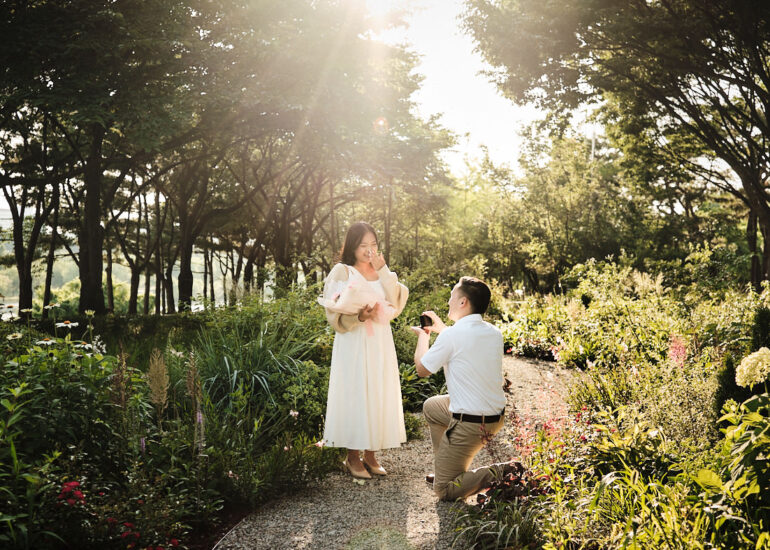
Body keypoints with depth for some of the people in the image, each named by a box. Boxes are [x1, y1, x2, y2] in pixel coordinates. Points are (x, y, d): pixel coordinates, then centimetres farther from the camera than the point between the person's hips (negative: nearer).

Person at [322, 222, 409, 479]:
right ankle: (353, 456, 12)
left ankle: (371, 453, 18)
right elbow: (336, 315, -7)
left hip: (380, 344, 5)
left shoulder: (381, 273, 12)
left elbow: (396, 304, -3)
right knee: (355, 395, -2)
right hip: (354, 345, -4)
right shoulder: (341, 272, -2)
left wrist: (383, 271, -8)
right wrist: (359, 316, -25)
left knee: (378, 396, 6)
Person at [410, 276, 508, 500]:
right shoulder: (494, 333, 1)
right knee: (431, 407, 31)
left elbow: (422, 369, -4)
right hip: (497, 416, 8)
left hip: (470, 424, -8)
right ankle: (447, 468, 34)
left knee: (444, 490, 6)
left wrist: (423, 335, 12)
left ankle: (500, 473, -9)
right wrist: (441, 328, 25)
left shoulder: (452, 335, -20)